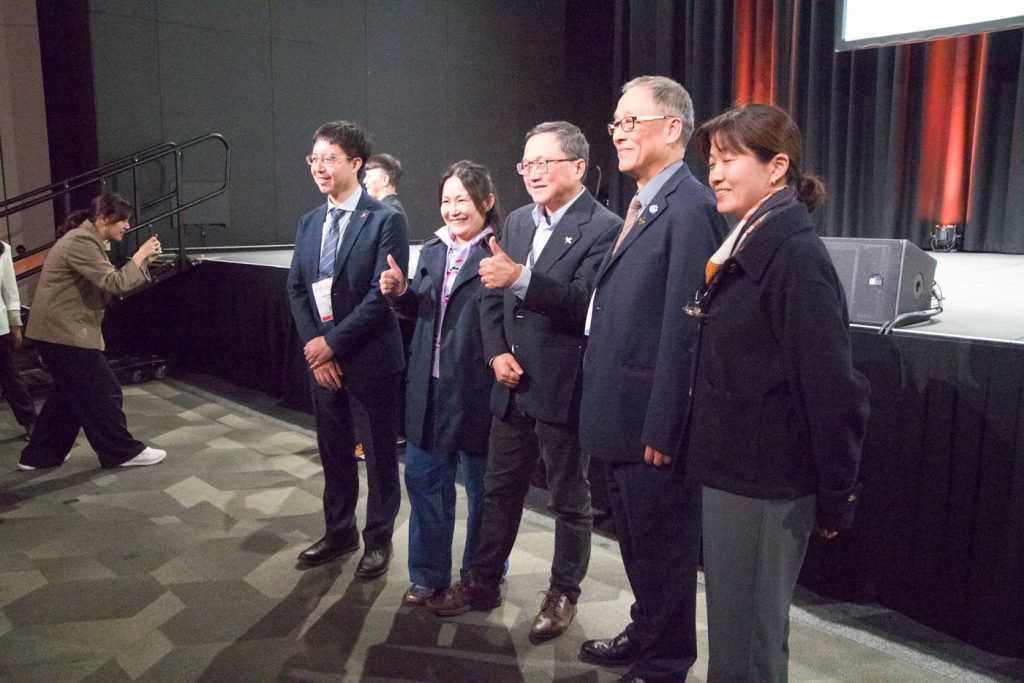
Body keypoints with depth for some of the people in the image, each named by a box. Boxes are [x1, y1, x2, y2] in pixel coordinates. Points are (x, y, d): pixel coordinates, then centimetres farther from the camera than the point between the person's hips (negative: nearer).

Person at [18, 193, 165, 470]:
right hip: (65, 332, -11)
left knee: (69, 393, 18)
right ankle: (123, 451, 10)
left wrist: (145, 262, 2)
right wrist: (140, 256, -13)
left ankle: (40, 454, 26)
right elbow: (114, 283, -24)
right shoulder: (81, 241, -19)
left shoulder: (88, 240, 15)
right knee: (103, 392, -2)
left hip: (62, 331, 11)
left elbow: (108, 286, 13)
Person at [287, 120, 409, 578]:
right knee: (334, 451, 17)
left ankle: (379, 538, 25)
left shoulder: (386, 220, -10)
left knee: (380, 452, 8)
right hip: (321, 356, 6)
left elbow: (382, 295, -17)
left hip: (371, 357, -6)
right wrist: (314, 349, -6)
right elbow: (296, 289, 7)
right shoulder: (308, 223, 10)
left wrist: (332, 342, -16)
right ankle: (340, 532, 34)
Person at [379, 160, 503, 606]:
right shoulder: (432, 249, 10)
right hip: (429, 385, 7)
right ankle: (427, 573, 32)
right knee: (422, 478, 14)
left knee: (481, 486, 11)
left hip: (477, 387, -6)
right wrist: (400, 292, -2)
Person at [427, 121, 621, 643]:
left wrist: (521, 277, -34)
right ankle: (482, 582, 34)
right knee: (500, 488, 18)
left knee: (570, 499, 12)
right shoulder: (517, 221, 9)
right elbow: (493, 296, 11)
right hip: (513, 384, 6)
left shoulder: (604, 228, -13)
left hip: (564, 390, -6)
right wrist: (497, 353, -4)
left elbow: (586, 305, -24)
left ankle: (563, 594, 30)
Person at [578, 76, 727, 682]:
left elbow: (682, 328, -22)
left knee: (663, 547, 10)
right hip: (620, 415, 9)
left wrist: (661, 429, -21)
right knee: (635, 538, 24)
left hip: (651, 421, -9)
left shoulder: (690, 206, -17)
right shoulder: (641, 206, 13)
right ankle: (645, 632, 44)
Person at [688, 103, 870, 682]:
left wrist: (837, 498, -14)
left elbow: (832, 387, -19)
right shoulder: (747, 247, 11)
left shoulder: (795, 255, -18)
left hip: (766, 484, -9)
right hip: (733, 471, 9)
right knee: (737, 629, 21)